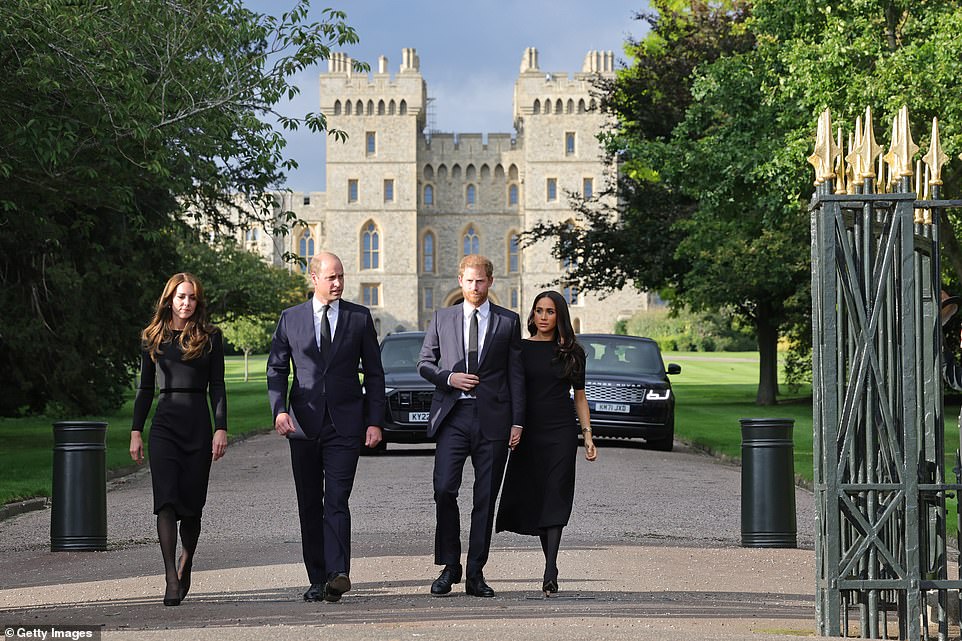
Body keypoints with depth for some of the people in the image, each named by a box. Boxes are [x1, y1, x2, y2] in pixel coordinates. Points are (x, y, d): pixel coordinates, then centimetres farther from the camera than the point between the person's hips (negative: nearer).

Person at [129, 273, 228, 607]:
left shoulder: (209, 336, 5)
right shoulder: (153, 337, 10)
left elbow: (217, 386, 3)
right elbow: (145, 388, 13)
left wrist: (221, 429, -6)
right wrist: (136, 431, 7)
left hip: (199, 424, 0)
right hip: (164, 424, 0)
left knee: (191, 504, 4)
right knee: (166, 501, -13)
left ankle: (185, 566, 30)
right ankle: (172, 581, -17)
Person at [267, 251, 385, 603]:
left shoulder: (360, 317, 5)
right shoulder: (290, 318, 7)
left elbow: (374, 374, 7)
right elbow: (276, 368, 8)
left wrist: (374, 422, -1)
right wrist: (279, 409, -8)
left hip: (345, 424, -2)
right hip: (303, 424, 2)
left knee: (337, 501, -14)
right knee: (309, 505, 6)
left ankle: (338, 574, -23)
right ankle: (317, 579, 12)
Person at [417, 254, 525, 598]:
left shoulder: (508, 321, 8)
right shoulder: (442, 318, 11)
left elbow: (515, 374, 7)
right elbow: (424, 363, 14)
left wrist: (517, 421, 0)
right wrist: (449, 378, -7)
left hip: (492, 418, 0)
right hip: (453, 415, 0)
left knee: (486, 498, 2)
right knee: (444, 489, -11)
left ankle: (475, 574, 8)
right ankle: (449, 566, 4)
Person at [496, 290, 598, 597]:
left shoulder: (571, 352, 6)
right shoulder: (521, 349, 5)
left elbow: (580, 397, 10)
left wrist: (588, 436, 3)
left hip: (562, 432, -1)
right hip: (529, 432, 1)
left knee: (555, 499, -10)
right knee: (534, 499, 3)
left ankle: (549, 573, -17)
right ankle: (552, 567, 17)